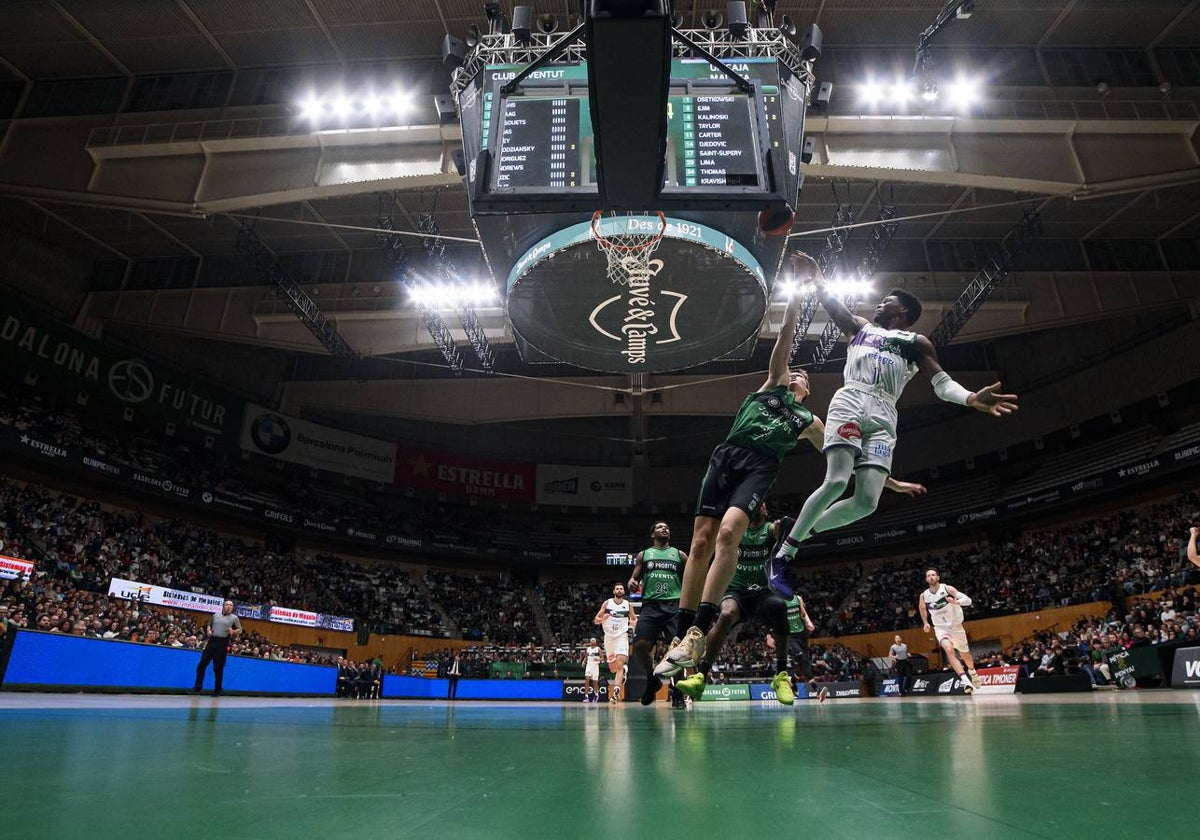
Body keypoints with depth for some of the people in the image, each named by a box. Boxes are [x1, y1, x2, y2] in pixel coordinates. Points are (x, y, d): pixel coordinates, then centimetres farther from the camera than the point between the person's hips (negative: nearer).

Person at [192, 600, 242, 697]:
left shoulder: (234, 618, 4)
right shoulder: (215, 615, 13)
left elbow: (240, 630, 8)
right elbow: (209, 625, 25)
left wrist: (233, 631, -12)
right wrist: (209, 631, 4)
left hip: (223, 643, -3)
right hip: (212, 641, 3)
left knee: (218, 668, 1)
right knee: (202, 665, 0)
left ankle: (217, 690, 12)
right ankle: (197, 688, 10)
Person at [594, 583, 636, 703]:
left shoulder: (628, 605, 3)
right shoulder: (607, 603, 1)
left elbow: (634, 619, 18)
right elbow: (596, 620, 2)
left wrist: (634, 623, -6)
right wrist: (603, 618, -20)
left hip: (622, 636, -2)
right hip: (609, 636, 2)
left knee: (619, 664, -19)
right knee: (612, 668, 11)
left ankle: (616, 692, -23)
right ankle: (623, 671, 44)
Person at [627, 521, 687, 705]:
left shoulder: (679, 555, 19)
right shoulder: (643, 554, 20)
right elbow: (634, 578, 16)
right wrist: (631, 583, -8)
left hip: (674, 605, 0)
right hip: (650, 605, 0)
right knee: (639, 645, -18)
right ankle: (652, 680, 11)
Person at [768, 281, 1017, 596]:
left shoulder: (917, 343, 24)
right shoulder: (860, 327, 29)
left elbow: (942, 382, 10)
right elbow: (830, 300, 24)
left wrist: (971, 398, -9)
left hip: (883, 416, 2)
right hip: (850, 402, -1)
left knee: (867, 502, -17)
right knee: (836, 482, -24)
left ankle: (801, 532, 5)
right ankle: (783, 553, -15)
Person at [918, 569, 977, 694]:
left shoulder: (947, 589, -15)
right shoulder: (924, 595, -6)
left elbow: (968, 600, -21)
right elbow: (922, 608, 17)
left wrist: (956, 602, -39)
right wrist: (925, 623, 14)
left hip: (956, 626, 0)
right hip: (941, 628, 0)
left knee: (965, 654, 19)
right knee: (949, 650, -28)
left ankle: (972, 672, 51)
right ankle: (964, 679, -35)